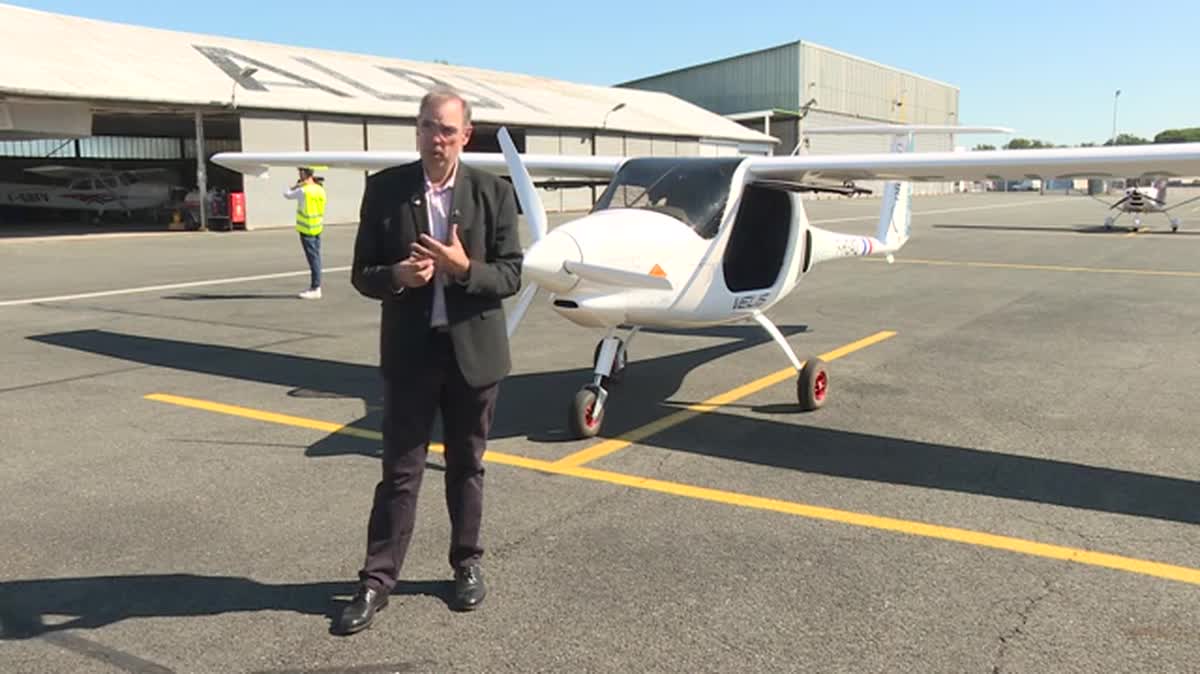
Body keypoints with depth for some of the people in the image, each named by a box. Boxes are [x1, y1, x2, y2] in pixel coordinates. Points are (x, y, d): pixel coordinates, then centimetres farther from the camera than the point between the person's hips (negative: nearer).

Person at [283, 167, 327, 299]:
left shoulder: (303, 191, -17)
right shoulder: (320, 189, 5)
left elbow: (287, 194, -5)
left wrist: (297, 185, 10)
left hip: (307, 229, -8)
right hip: (317, 227, 8)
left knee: (313, 258, -6)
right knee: (315, 257, 12)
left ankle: (315, 289, -3)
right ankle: (316, 287, 19)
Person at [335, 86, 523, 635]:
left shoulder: (493, 192, -3)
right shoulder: (384, 189, -1)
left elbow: (511, 275, -4)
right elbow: (362, 273, 0)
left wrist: (465, 268, -23)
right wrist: (396, 276, -21)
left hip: (474, 351, 0)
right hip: (410, 352, 0)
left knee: (467, 465, 14)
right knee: (400, 469, 4)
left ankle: (467, 563, 30)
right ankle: (376, 580, 15)